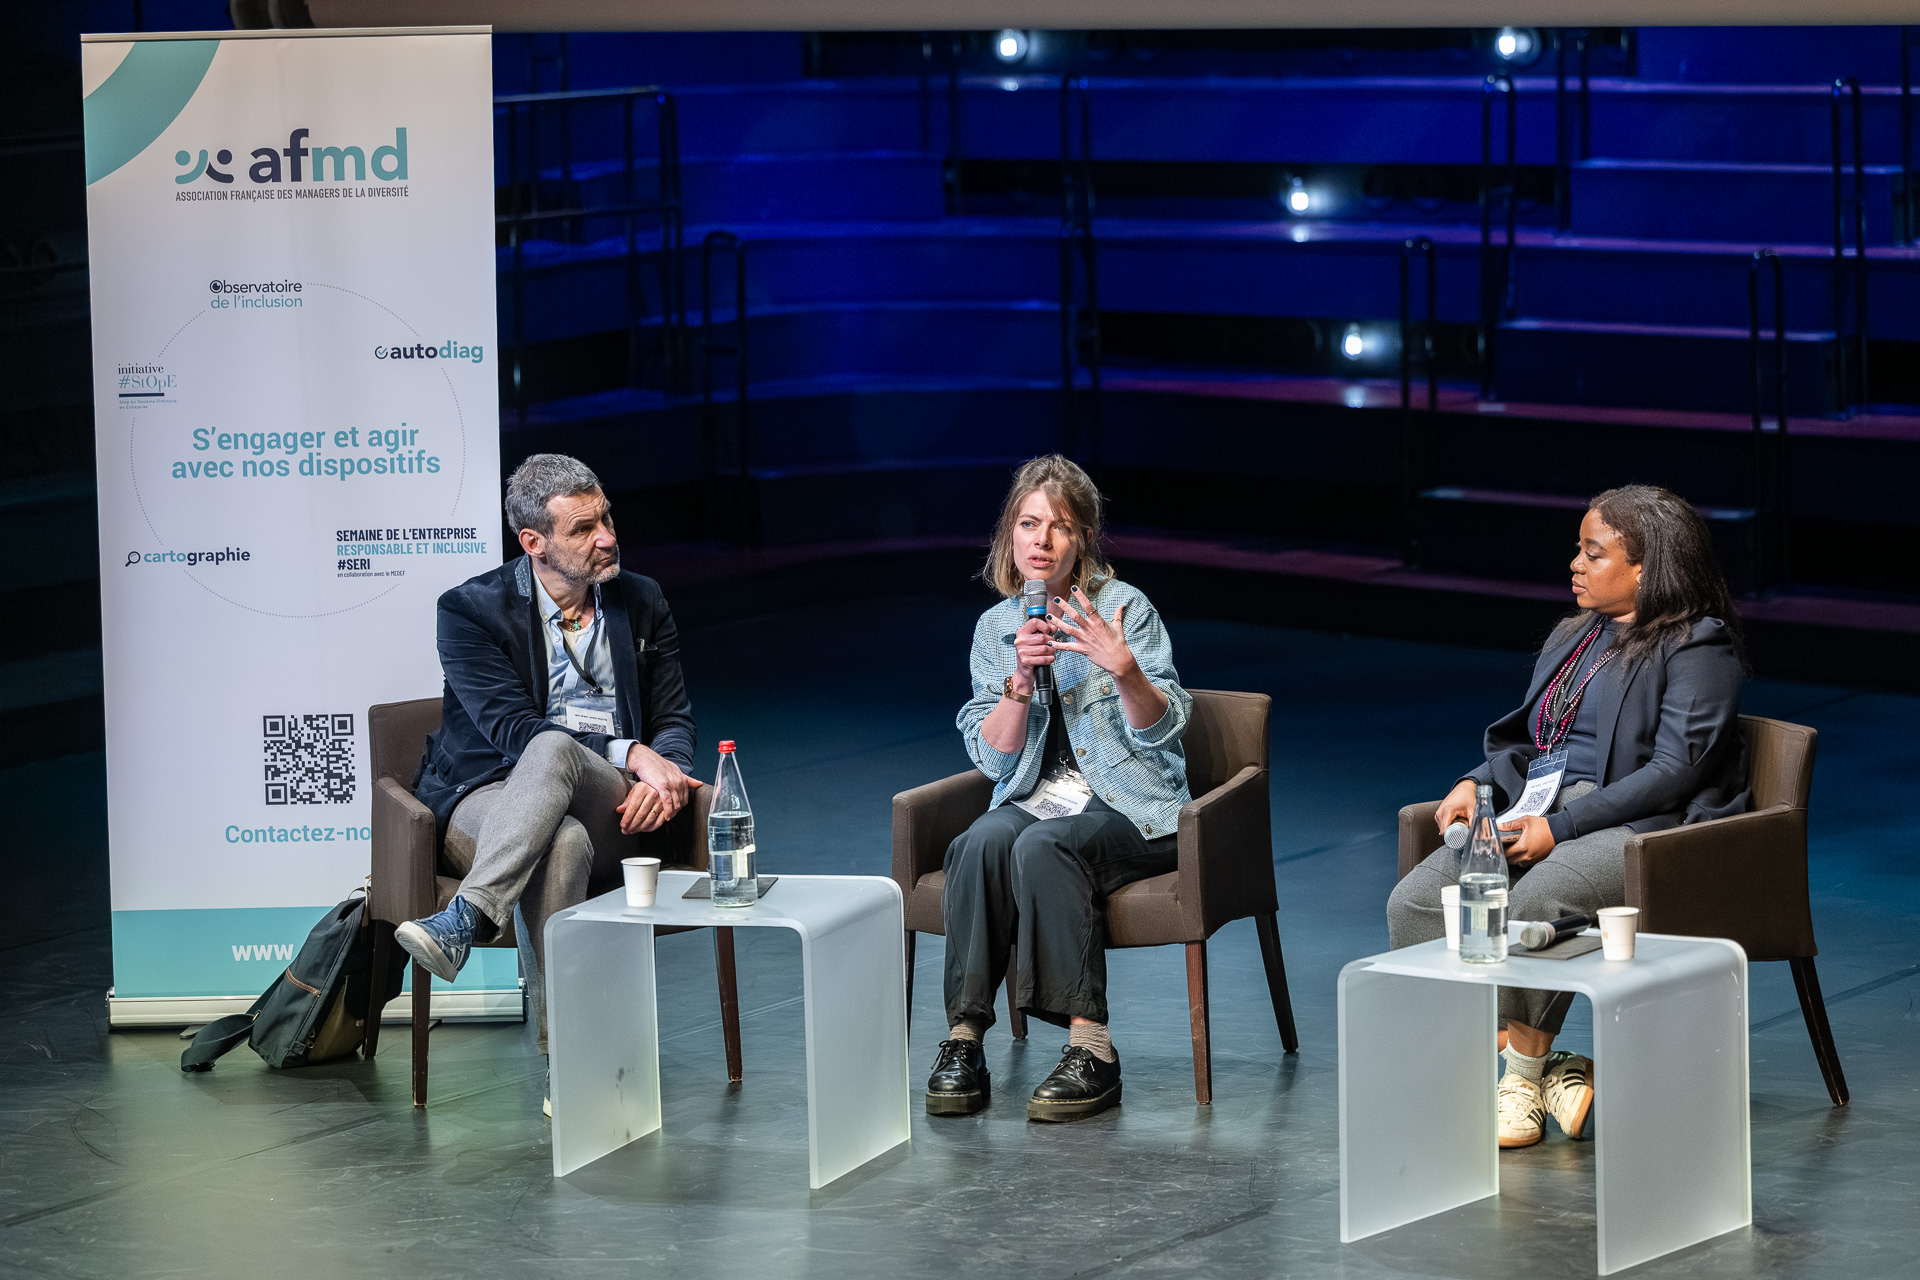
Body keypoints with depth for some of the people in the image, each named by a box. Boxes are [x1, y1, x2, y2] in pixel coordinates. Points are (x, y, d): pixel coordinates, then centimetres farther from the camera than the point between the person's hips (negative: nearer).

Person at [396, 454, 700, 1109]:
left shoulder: (641, 602, 14)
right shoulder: (472, 610, 0)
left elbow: (675, 719, 14)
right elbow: (509, 726, -12)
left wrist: (660, 772, -13)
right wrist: (630, 754, -23)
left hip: (612, 811, 2)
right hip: (490, 798, -2)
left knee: (551, 751, -35)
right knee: (563, 845, -40)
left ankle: (465, 921, -48)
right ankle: (567, 1060, -47)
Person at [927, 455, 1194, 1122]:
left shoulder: (1124, 609, -2)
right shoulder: (995, 627, 9)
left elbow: (1162, 729, -7)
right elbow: (993, 757, 2)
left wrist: (1123, 669, -25)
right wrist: (1021, 681, -14)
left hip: (1128, 807, -3)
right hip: (1036, 798, 3)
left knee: (1044, 845, -34)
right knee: (982, 841, -30)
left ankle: (1091, 1049, -35)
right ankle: (963, 1041, -31)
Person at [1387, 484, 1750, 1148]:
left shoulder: (1698, 648, -5)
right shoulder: (1575, 637, 22)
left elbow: (1674, 770, -15)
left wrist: (1560, 826, -20)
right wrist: (1479, 784, 4)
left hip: (1640, 824, -8)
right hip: (1540, 811, 8)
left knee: (1529, 908, -36)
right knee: (1414, 901, -16)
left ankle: (1523, 1074, -16)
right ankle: (1548, 1068, -16)